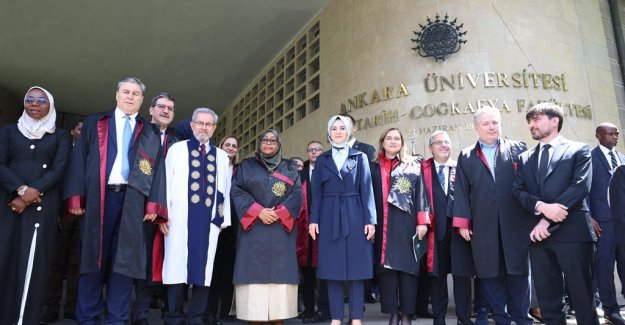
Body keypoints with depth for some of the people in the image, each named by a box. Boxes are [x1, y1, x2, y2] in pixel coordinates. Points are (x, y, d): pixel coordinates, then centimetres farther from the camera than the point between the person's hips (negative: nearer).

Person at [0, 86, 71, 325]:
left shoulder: (60, 136, 13)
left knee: (33, 261, -5)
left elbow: (58, 169, 1)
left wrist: (33, 191, -12)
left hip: (41, 205, -1)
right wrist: (21, 189, -13)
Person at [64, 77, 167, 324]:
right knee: (92, 256, 3)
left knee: (124, 259, 1)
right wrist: (75, 196, -6)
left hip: (132, 201, 0)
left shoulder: (151, 134, 15)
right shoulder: (94, 123, 15)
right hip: (97, 198, 0)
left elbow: (157, 169, 7)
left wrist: (154, 204, -5)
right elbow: (79, 159, 6)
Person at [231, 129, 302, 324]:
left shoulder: (290, 168, 14)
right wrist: (258, 211, -12)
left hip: (281, 227, 1)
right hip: (253, 227, -1)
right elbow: (236, 191, 1)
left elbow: (296, 195, 3)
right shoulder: (246, 166, 12)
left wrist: (278, 214, -12)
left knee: (280, 271, -2)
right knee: (254, 270, -4)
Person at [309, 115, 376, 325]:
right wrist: (313, 219, -3)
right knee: (332, 269, 3)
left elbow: (366, 190, 1)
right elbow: (316, 193, 7)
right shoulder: (322, 159, 11)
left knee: (356, 268, 1)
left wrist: (370, 220, -7)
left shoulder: (360, 157, 8)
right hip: (329, 218, 1)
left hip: (355, 217, -1)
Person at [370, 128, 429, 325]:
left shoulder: (414, 166, 9)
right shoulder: (374, 168, 12)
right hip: (383, 225, 1)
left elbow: (420, 194, 3)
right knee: (386, 267, 1)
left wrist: (422, 221, -6)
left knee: (407, 266, -1)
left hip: (406, 224, -1)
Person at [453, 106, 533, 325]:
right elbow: (461, 191, 6)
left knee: (518, 271, 6)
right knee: (491, 273, 5)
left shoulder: (518, 149, 10)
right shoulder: (466, 157, 11)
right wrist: (463, 222, -1)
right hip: (483, 225, 1)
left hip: (516, 222, 0)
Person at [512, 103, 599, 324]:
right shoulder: (525, 158, 19)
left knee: (582, 297, 1)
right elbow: (518, 191, 7)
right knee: (548, 300, 8)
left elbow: (580, 187, -7)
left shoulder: (579, 150, 7)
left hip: (572, 232, -4)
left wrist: (547, 221, -13)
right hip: (538, 235, 4)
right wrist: (541, 206, -14)